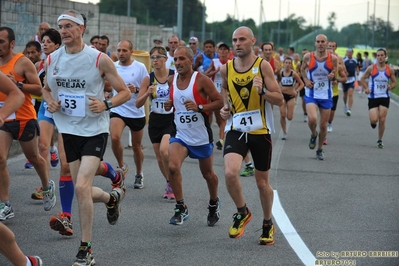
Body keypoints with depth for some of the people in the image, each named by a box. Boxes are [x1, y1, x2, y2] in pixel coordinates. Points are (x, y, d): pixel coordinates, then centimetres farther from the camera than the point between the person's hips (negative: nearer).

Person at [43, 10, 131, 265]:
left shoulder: (99, 59, -10)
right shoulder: (52, 59, 2)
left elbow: (125, 92, -3)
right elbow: (47, 88, 20)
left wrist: (105, 104, -21)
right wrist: (49, 101, -3)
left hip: (95, 130, -5)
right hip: (68, 130, 5)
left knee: (82, 186, -17)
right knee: (82, 190, 8)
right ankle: (112, 197, 42)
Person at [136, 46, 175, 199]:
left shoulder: (175, 76, -7)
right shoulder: (148, 79, 0)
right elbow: (138, 104, -1)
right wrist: (148, 93, -18)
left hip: (172, 119, -4)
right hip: (155, 120, 4)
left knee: (164, 150, -25)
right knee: (160, 158, 9)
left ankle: (171, 184, -6)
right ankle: (170, 185, 31)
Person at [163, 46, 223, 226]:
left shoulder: (201, 80, -14)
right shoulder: (172, 80, 3)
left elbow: (219, 101, -14)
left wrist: (199, 107, -27)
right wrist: (169, 105, -2)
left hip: (201, 136, -3)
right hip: (180, 135, 3)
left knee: (208, 174, 14)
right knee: (172, 167, -22)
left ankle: (214, 204, 42)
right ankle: (181, 208, -11)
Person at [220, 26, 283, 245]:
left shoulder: (263, 65, -7)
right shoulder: (226, 68, 2)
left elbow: (279, 100, -8)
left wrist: (262, 91, -26)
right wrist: (225, 106, 7)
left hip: (260, 131, -1)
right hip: (236, 129, 2)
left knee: (262, 182, 10)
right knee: (230, 173, -23)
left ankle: (268, 224, 33)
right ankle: (242, 212, 4)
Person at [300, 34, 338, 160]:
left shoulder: (333, 58, -7)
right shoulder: (308, 57, -7)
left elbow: (335, 75, 7)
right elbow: (302, 69, 12)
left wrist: (332, 76, -17)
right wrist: (306, 80, -4)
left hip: (326, 95, 1)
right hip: (311, 94, -1)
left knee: (323, 125, 8)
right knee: (312, 119, -24)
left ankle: (320, 150, 28)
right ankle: (313, 135, 10)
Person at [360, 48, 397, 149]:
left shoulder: (390, 70, 0)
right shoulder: (371, 68, -5)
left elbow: (394, 82, 11)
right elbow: (362, 79, 4)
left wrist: (391, 87, -12)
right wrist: (366, 88, -13)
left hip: (385, 97, 1)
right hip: (373, 97, -1)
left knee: (382, 120, -2)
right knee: (374, 120, -11)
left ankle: (380, 140, 13)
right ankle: (373, 122, 29)